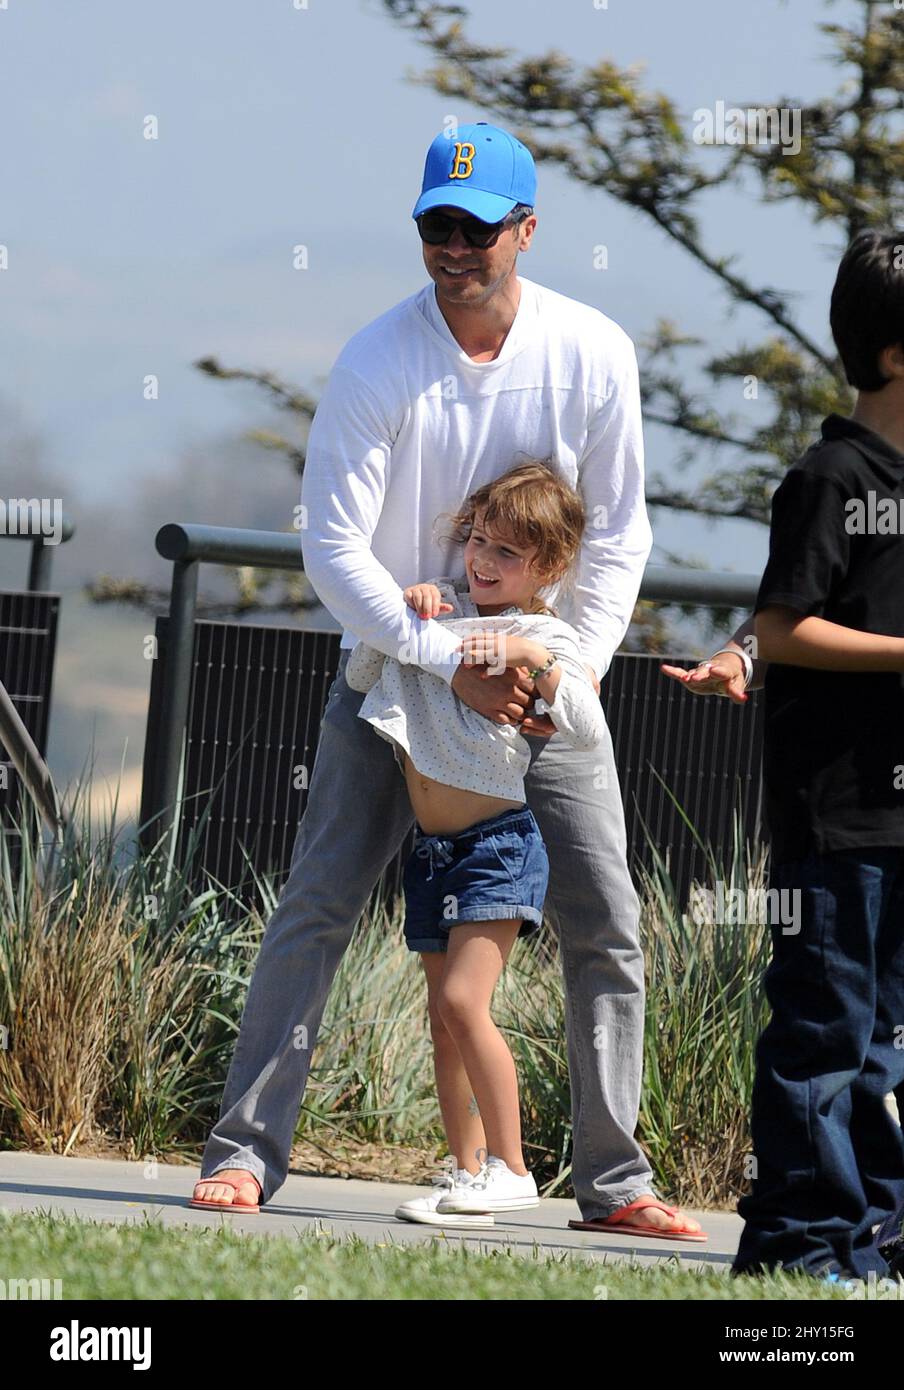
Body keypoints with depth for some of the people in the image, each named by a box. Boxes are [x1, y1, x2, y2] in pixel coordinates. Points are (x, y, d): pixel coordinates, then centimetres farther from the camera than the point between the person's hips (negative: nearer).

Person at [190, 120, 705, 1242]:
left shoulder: (592, 354, -9)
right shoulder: (377, 363, -15)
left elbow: (618, 533, -1)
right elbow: (333, 547, -17)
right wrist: (452, 668, -23)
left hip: (546, 684, 2)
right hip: (396, 666, -2)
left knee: (606, 928, -1)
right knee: (316, 907, -10)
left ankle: (612, 1182, 8)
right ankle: (247, 1150, -6)